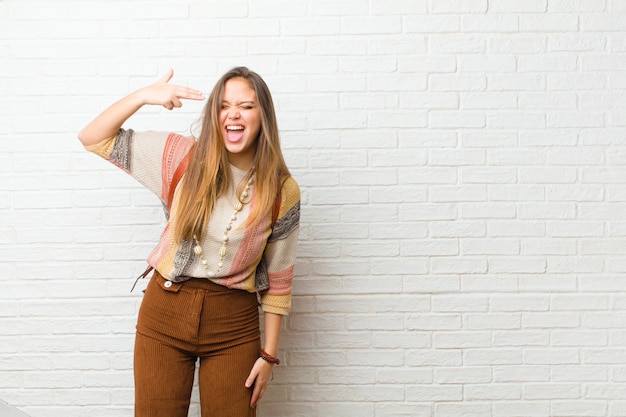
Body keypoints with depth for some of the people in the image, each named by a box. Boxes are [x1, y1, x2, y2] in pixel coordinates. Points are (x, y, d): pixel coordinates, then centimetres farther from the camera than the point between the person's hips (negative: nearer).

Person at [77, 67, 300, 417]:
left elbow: (278, 280, -1)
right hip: (165, 310, 1)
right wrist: (143, 96, -17)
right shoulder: (183, 157, -4)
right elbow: (92, 139, -3)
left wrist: (269, 354, 0)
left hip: (234, 323, 0)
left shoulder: (282, 191, -5)